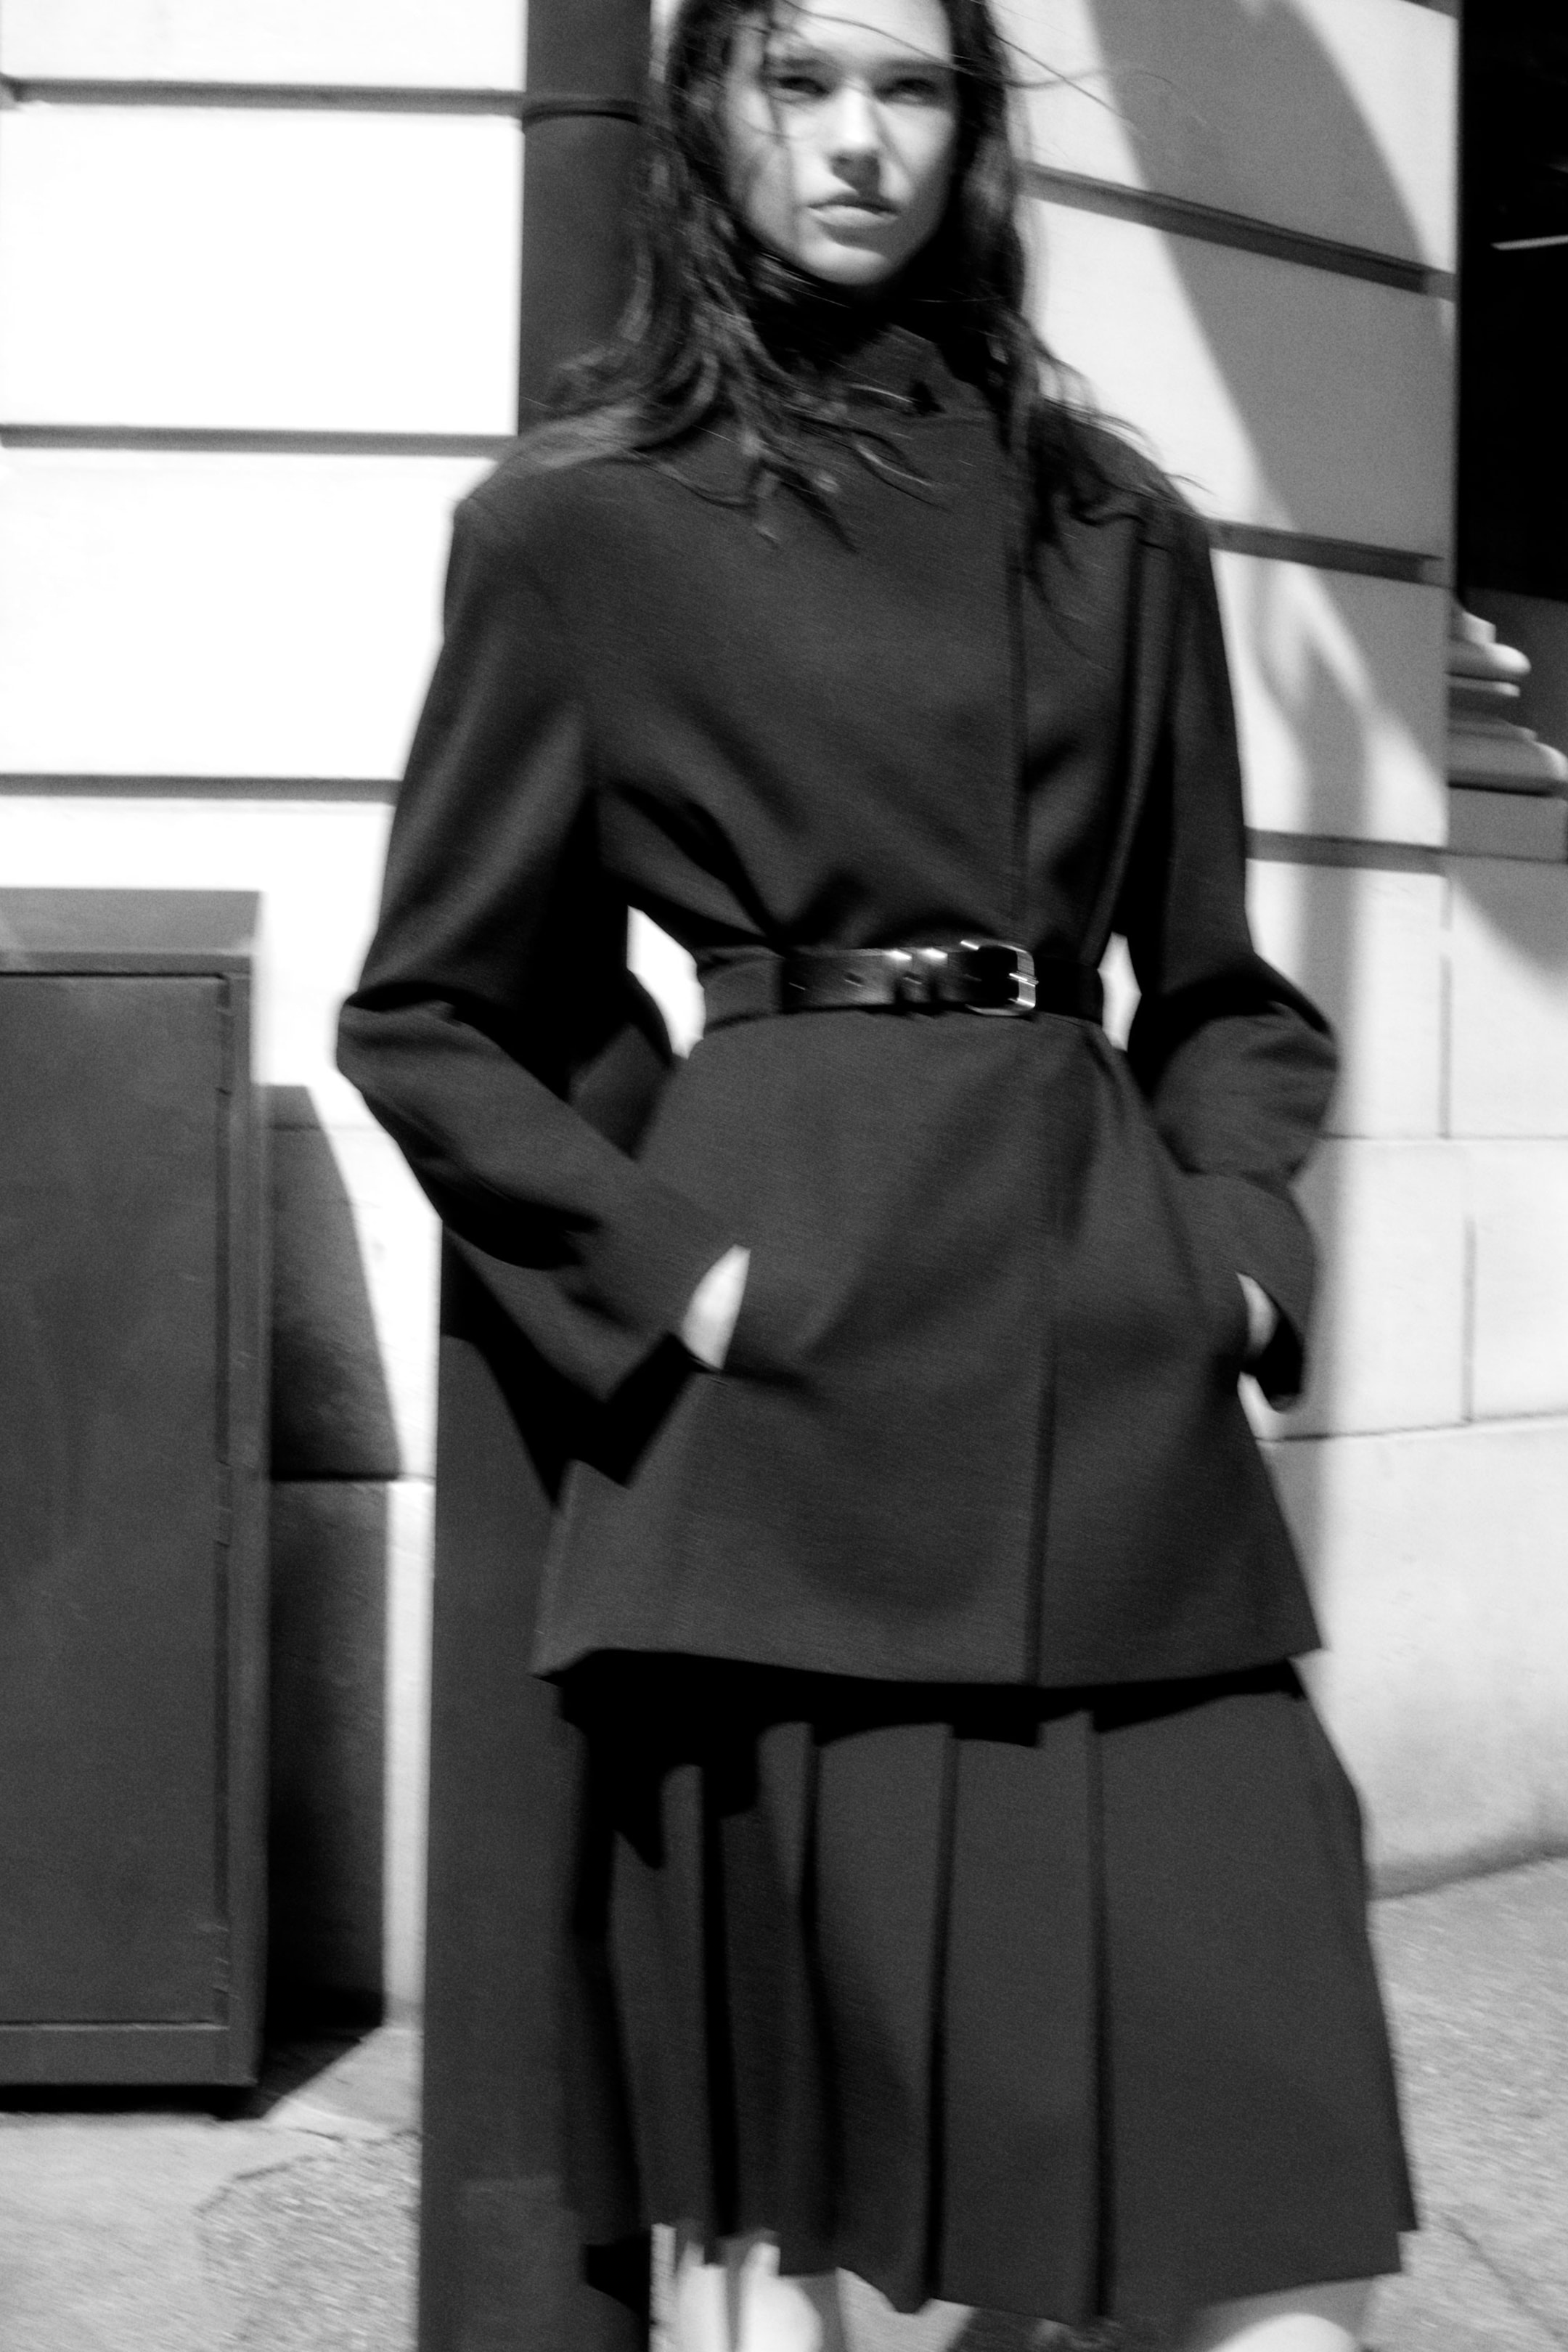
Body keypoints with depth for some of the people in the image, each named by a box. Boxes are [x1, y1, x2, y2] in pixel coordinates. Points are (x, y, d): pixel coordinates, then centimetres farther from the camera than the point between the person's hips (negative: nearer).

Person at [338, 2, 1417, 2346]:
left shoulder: (1116, 527, 14)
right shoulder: (580, 523, 4)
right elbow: (428, 1015, 7)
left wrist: (1237, 1233, 5)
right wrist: (660, 1265, -5)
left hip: (1111, 1369, 4)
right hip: (789, 1389, -3)